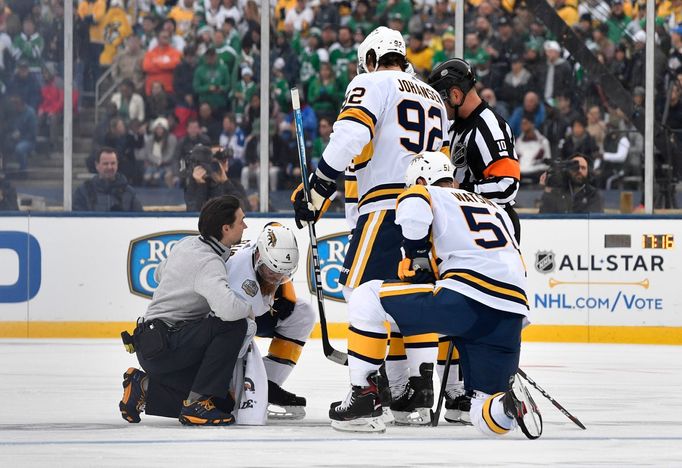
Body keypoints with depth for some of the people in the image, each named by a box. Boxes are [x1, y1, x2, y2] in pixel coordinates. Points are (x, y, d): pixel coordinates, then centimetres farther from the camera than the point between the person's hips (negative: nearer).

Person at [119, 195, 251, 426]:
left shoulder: (187, 244, 10)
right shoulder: (208, 263, -19)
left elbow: (159, 274, 30)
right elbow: (228, 309, -35)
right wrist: (249, 307, -13)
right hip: (163, 347, -9)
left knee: (223, 402, 7)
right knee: (233, 325, -22)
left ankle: (144, 387, 12)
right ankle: (196, 404, -18)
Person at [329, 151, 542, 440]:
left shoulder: (431, 196, 14)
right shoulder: (497, 209, 33)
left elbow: (413, 205, -10)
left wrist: (416, 258, 6)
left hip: (466, 297, -6)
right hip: (510, 317, 6)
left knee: (367, 298, 12)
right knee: (487, 419, 14)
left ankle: (363, 398, 9)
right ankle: (511, 401, -21)